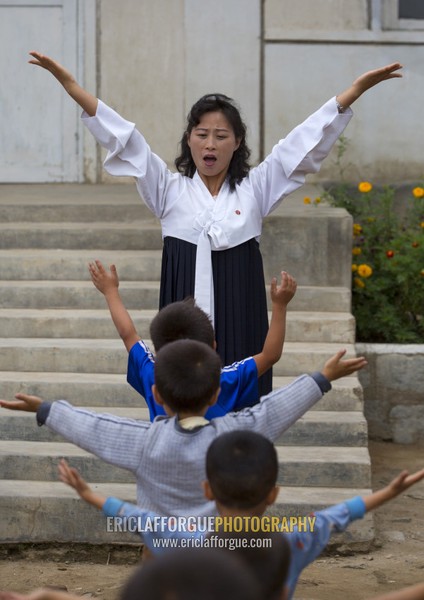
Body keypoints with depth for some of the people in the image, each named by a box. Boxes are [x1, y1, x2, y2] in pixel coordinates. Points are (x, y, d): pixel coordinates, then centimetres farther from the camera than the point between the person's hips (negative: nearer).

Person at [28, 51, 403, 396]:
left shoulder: (256, 189, 8)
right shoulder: (169, 190, 6)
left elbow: (307, 142, 3)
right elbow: (123, 139, -1)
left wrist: (356, 89, -5)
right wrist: (70, 84, -10)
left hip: (240, 324, 0)